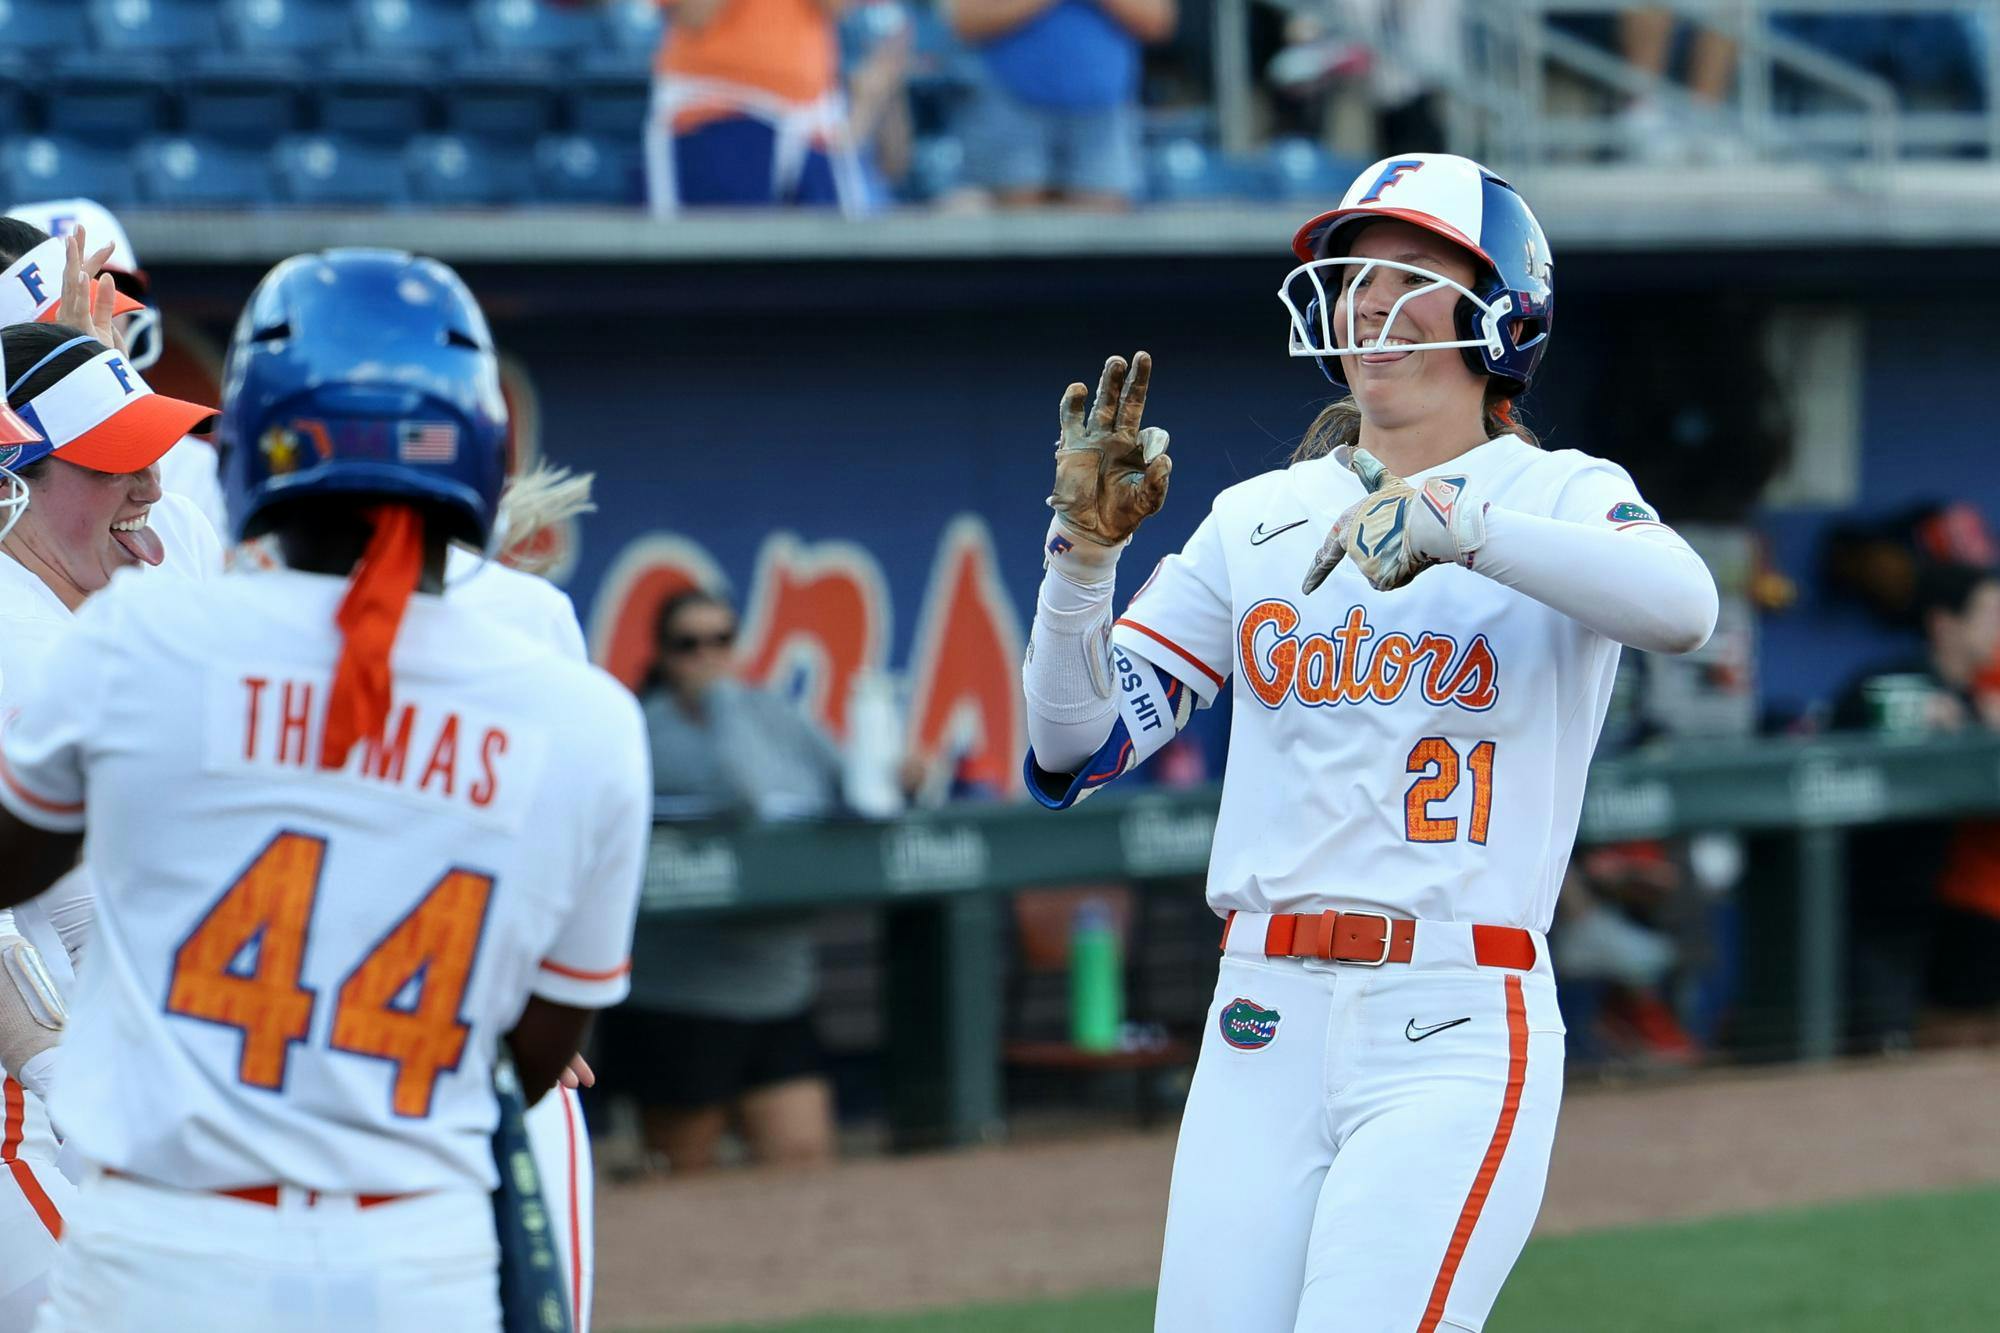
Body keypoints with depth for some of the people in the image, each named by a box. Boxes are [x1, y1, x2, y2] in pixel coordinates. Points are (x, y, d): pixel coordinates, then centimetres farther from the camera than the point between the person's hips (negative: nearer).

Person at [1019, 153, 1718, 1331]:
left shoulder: (1560, 496, 3)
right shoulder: (1257, 519, 14)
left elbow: (1684, 608, -21)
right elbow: (1074, 749, 8)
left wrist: (1457, 523, -32)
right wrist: (1088, 549, -7)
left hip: (1455, 1031, -4)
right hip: (1263, 1025, 4)